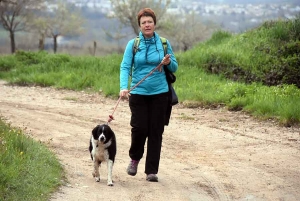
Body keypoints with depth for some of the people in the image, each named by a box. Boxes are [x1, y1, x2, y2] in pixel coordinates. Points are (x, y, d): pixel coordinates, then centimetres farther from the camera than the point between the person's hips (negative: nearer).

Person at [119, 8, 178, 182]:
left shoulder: (164, 43, 4)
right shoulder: (133, 44, 0)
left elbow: (175, 67, 10)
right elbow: (125, 67, -7)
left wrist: (169, 63, -14)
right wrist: (123, 87, -23)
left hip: (159, 94, 1)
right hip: (138, 93, -1)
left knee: (156, 131, 2)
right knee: (140, 128, -6)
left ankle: (152, 171, 10)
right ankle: (135, 158, 24)